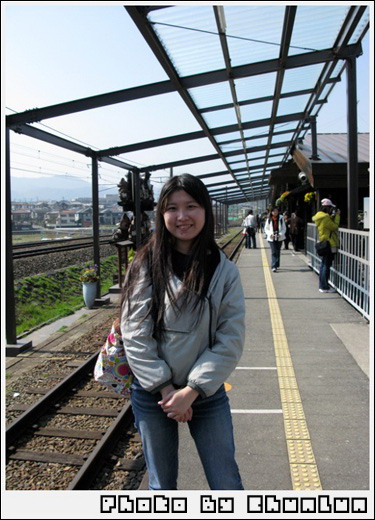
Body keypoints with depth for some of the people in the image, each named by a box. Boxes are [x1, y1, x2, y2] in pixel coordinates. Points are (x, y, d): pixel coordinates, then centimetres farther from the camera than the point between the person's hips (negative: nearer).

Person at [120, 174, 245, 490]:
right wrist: (164, 388, -12)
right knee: (161, 485, 16)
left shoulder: (224, 270, -5)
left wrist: (192, 391, -13)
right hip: (152, 393, 0)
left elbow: (231, 340, -8)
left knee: (227, 484, 10)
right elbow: (134, 335, -8)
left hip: (207, 392, 0)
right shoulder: (146, 266, -7)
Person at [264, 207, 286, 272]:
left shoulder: (281, 218, 0)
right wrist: (270, 234, -13)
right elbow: (266, 229, 5)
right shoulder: (269, 219, 0)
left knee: (278, 252, 12)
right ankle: (274, 266, -16)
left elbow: (283, 228, 2)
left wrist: (280, 234, -15)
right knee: (273, 252, -10)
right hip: (271, 238, -1)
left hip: (279, 238, 1)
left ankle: (276, 265, 25)